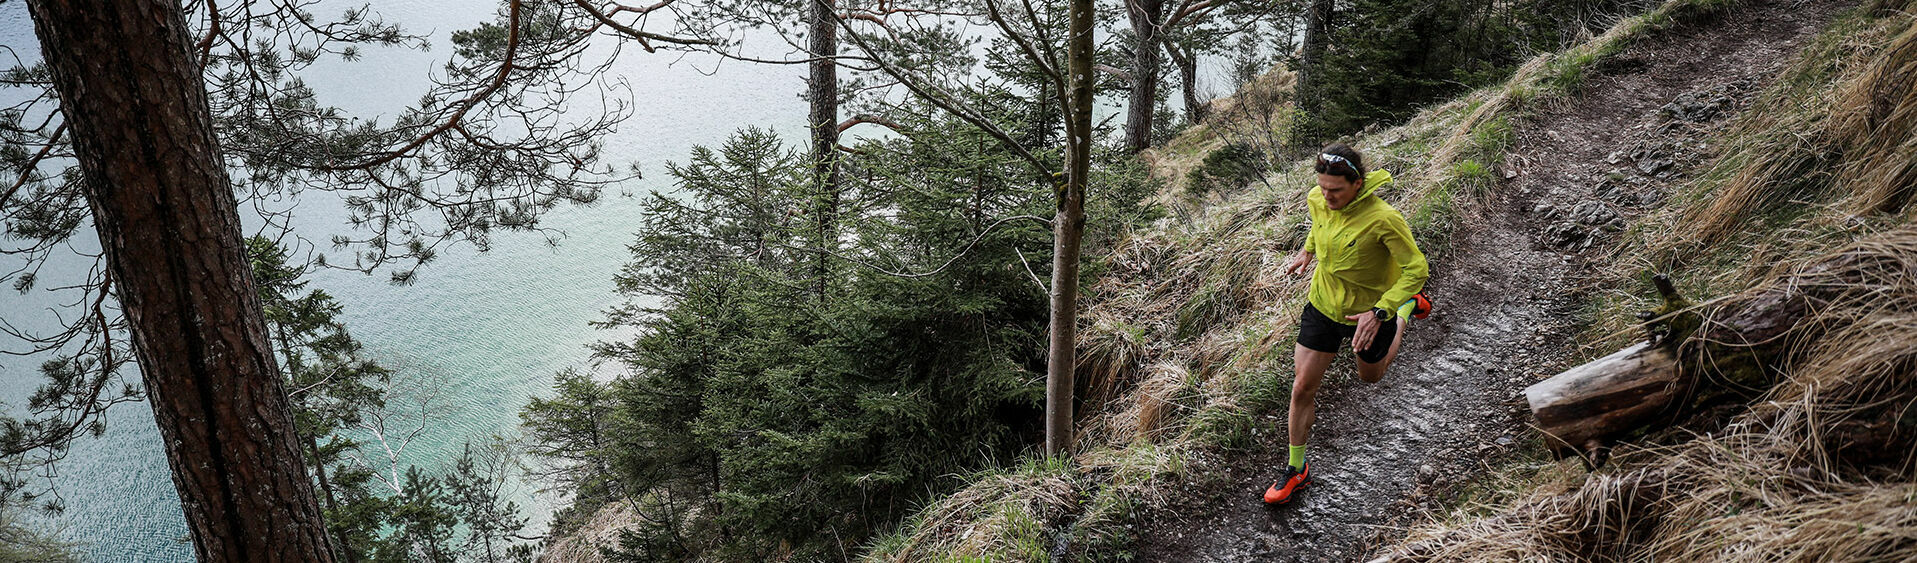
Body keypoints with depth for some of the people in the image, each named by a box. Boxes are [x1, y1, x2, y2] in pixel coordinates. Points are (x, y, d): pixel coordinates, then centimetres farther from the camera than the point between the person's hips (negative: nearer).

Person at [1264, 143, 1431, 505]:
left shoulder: (1383, 219, -33)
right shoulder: (1317, 199, -16)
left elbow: (1417, 269, -25)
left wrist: (1379, 312, -32)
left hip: (1369, 312, -3)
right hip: (1322, 304, 3)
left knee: (1371, 376, 27)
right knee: (1303, 388, 0)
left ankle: (1408, 308, 50)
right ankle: (1296, 469, 18)